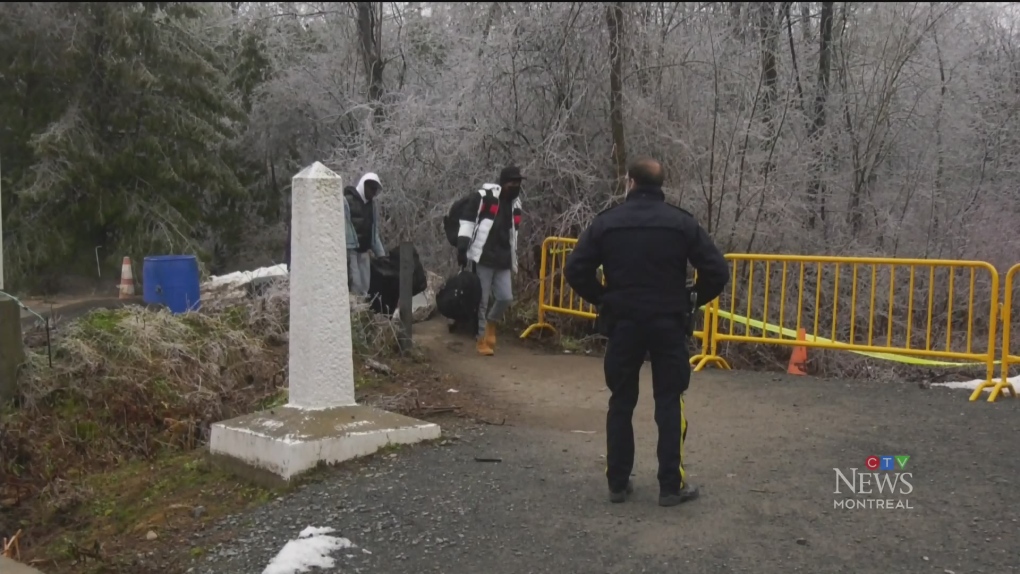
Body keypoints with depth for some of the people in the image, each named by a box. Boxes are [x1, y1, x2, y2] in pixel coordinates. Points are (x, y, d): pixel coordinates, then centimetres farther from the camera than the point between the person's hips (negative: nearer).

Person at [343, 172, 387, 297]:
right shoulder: (347, 201, -7)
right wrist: (344, 251, -21)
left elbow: (374, 231, 19)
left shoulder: (371, 205, 16)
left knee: (365, 287, 6)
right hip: (350, 250, -7)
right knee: (355, 286, -12)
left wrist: (381, 253, 13)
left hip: (364, 251, 7)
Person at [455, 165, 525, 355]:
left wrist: (513, 262, 23)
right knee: (482, 301, 0)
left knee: (506, 298, -1)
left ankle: (491, 322, 28)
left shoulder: (515, 204, 16)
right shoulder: (484, 196, -8)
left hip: (503, 261, 6)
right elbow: (467, 218, -11)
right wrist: (462, 246, -16)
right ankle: (482, 339, 12)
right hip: (483, 258, -6)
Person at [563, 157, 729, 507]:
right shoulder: (682, 222, -1)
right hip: (669, 323, 0)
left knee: (621, 403, 11)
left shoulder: (607, 222, -1)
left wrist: (602, 299, 8)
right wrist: (692, 300, 9)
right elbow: (717, 272, -6)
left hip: (623, 323, 1)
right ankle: (671, 485, 9)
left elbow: (575, 270, -5)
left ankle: (618, 483, 15)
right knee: (669, 403, 7)